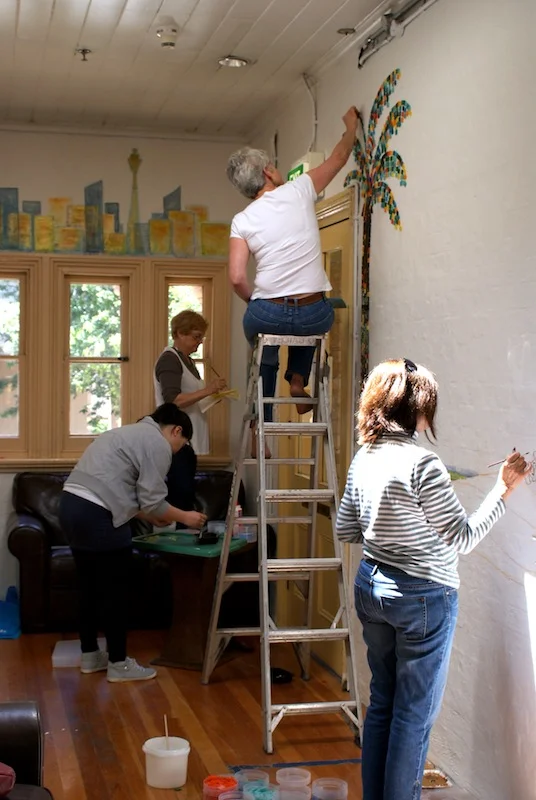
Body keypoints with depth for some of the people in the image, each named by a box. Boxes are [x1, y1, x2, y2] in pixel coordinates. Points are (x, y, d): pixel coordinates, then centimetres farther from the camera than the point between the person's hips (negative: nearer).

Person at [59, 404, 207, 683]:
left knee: (90, 585, 19)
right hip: (97, 515, -10)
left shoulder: (132, 433, 25)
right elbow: (152, 501, -8)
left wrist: (154, 518, 27)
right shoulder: (157, 444, -5)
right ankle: (118, 664, 11)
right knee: (115, 592, 2)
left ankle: (90, 654, 29)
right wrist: (184, 517, 7)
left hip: (71, 505, 10)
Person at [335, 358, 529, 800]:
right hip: (423, 598, -8)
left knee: (382, 702, 19)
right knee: (415, 714, 6)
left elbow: (346, 530, 11)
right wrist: (504, 489, -10)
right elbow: (463, 538, -15)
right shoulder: (422, 463, -22)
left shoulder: (364, 457, 2)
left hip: (372, 588, 8)